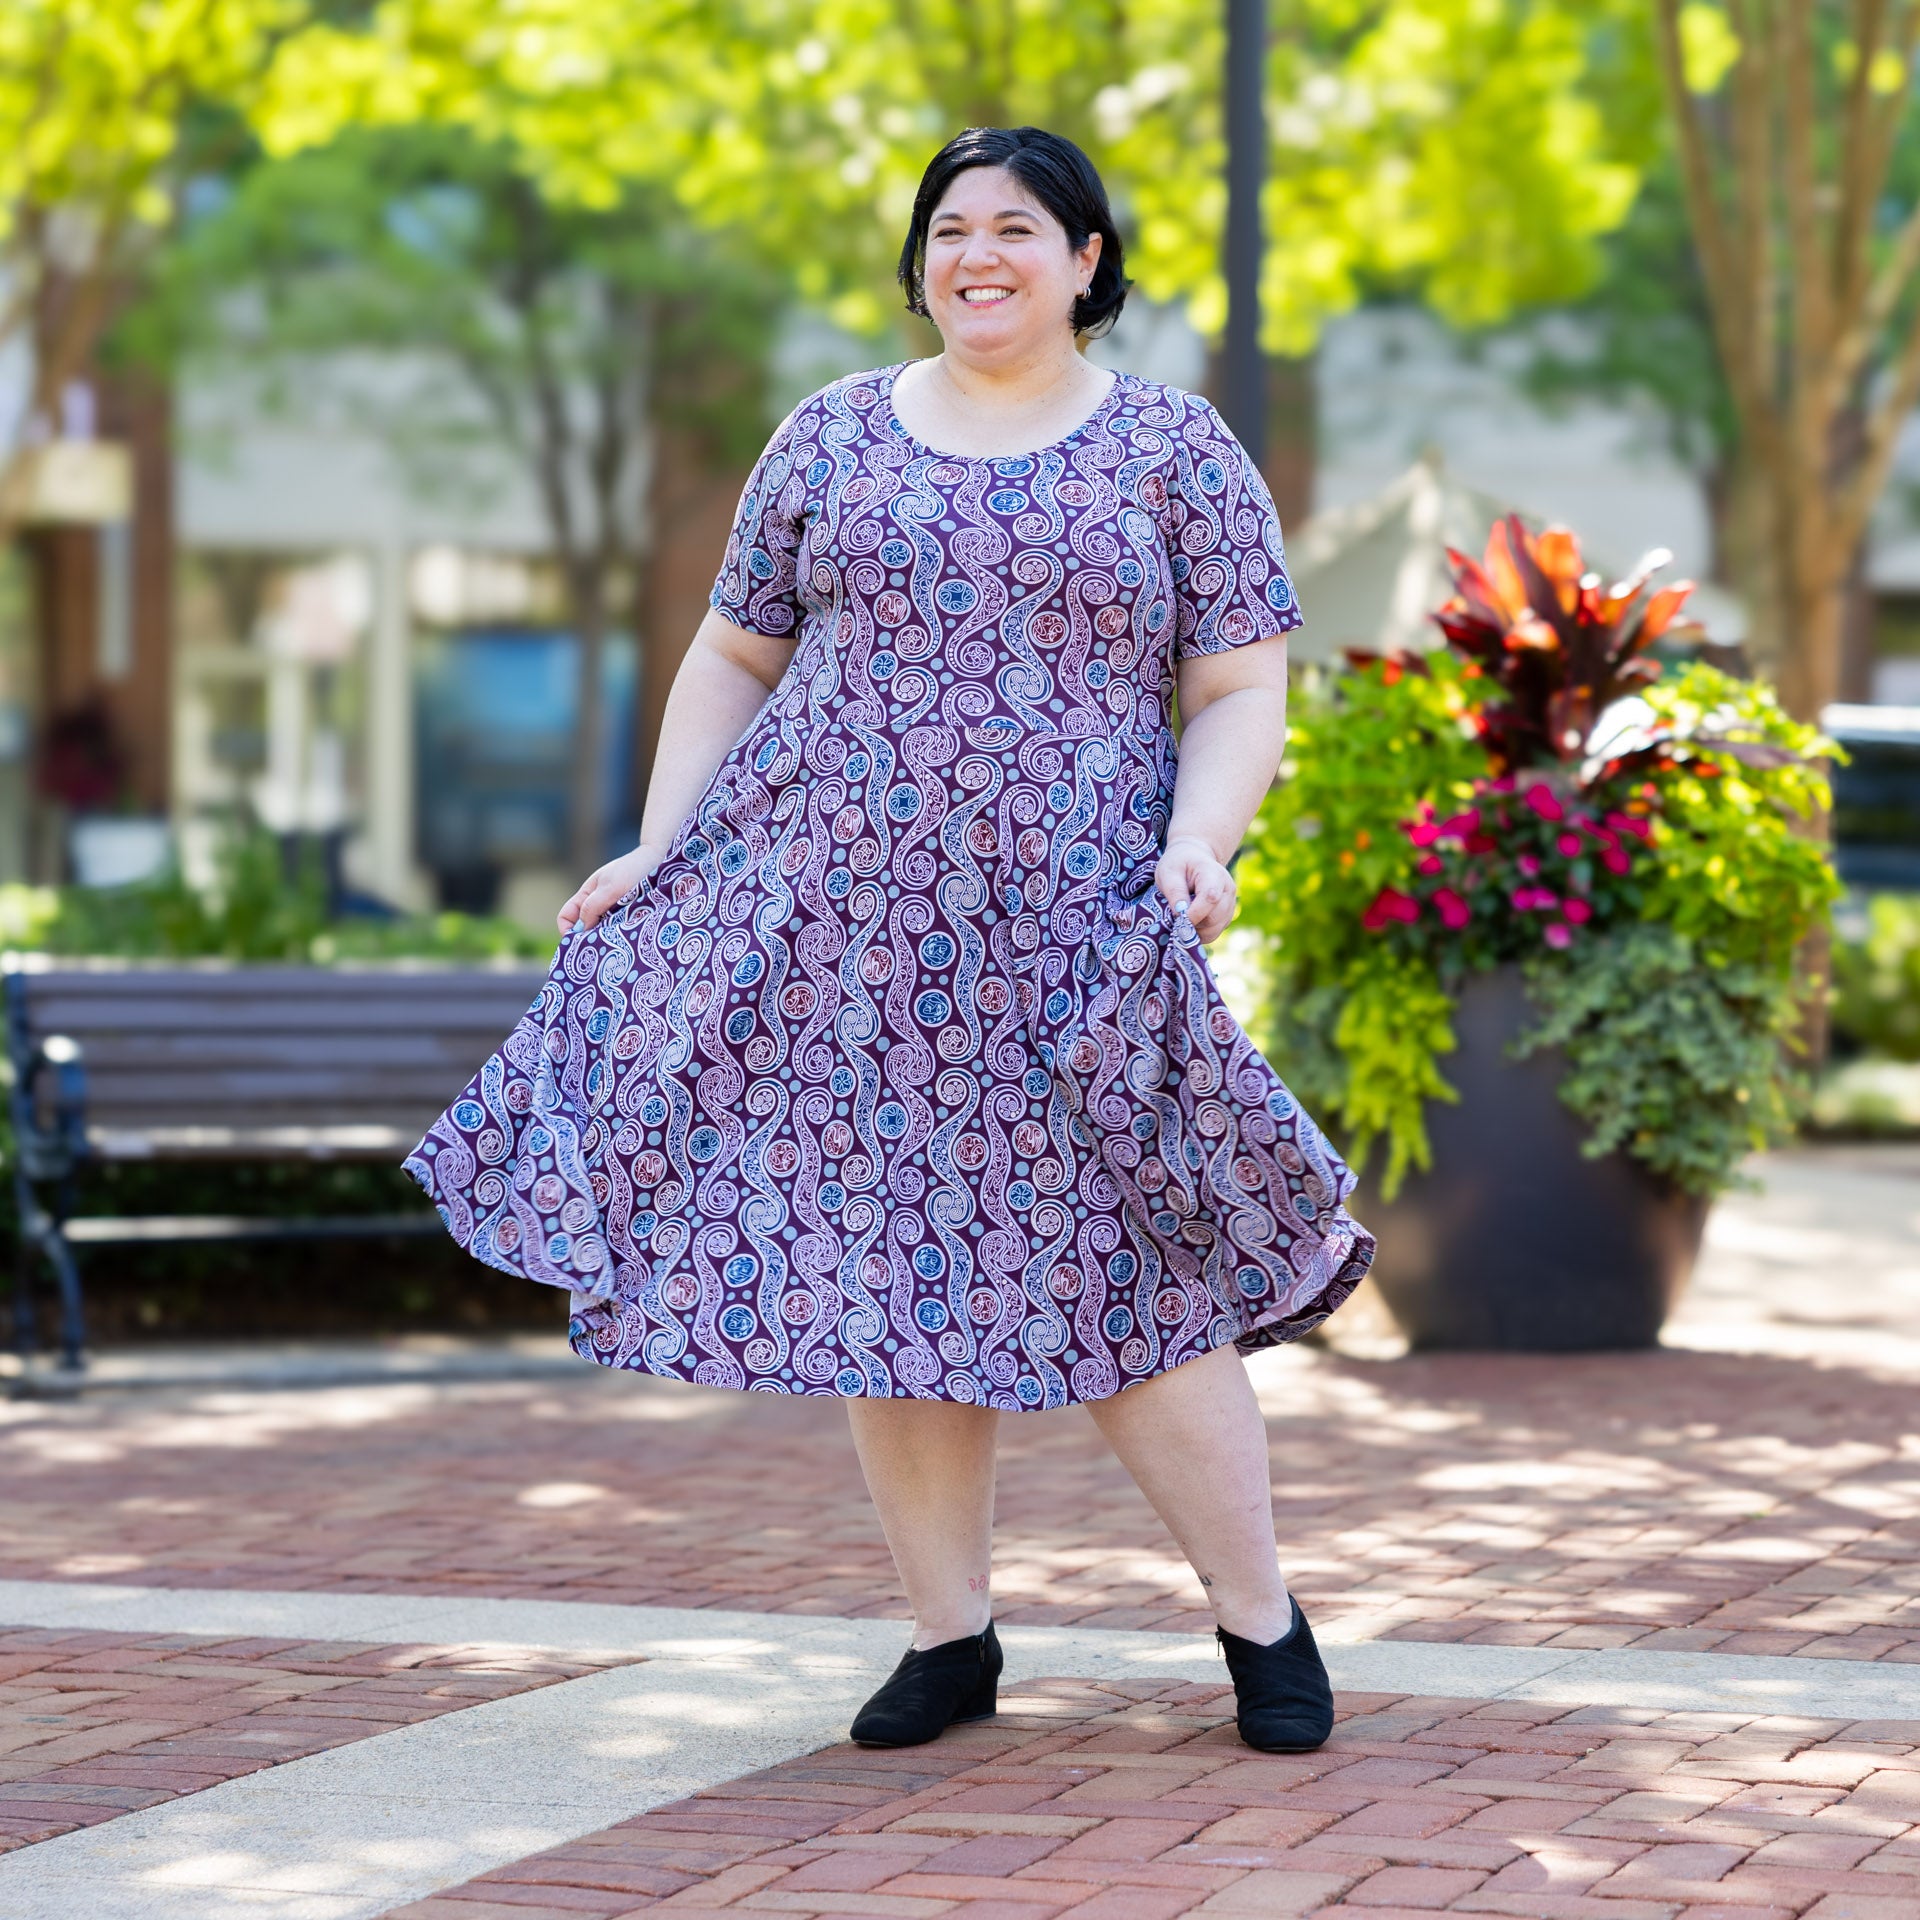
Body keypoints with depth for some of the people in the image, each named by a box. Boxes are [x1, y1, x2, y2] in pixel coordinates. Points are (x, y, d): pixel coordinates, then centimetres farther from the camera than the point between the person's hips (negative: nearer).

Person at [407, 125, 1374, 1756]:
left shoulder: (1172, 449, 5)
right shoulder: (833, 437, 13)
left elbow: (1240, 693, 2)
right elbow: (734, 657, 17)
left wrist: (1199, 844, -15)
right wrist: (658, 849, 7)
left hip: (1064, 937, -3)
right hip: (837, 923, 3)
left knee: (1124, 1281, -6)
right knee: (882, 1272, 2)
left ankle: (1263, 1621, 11)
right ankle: (953, 1637, 14)